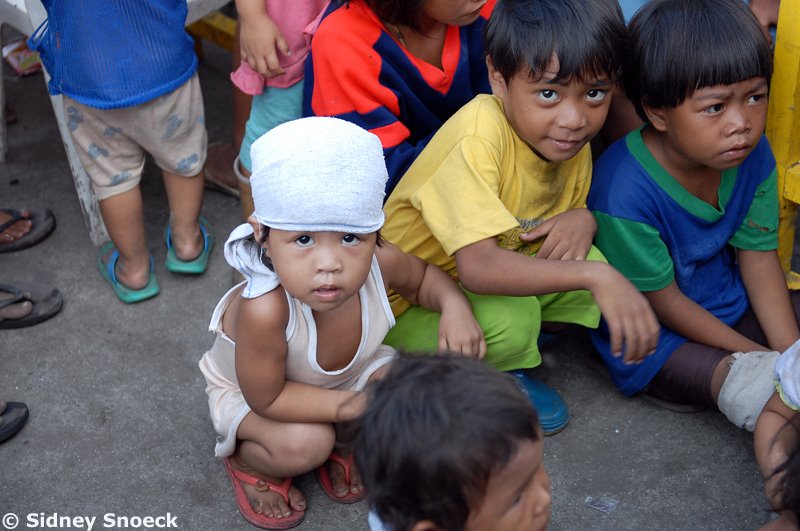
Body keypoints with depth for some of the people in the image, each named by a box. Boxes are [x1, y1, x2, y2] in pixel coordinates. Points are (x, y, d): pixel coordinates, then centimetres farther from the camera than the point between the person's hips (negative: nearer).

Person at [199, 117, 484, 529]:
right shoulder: (264, 310, -47)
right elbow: (265, 398, -31)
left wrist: (454, 306, -25)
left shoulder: (379, 263, -32)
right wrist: (348, 405, -35)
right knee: (304, 445, -33)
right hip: (250, 390, -4)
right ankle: (246, 461, 4)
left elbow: (422, 277, -5)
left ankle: (341, 443, 12)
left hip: (345, 373, 5)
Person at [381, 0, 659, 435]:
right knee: (511, 318, -34)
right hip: (408, 303, -7)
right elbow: (477, 268, -42)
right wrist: (596, 277, -48)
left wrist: (580, 219, -16)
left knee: (591, 264, -16)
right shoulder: (479, 135, -33)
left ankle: (504, 362, 3)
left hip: (489, 280, 7)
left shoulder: (573, 136, -9)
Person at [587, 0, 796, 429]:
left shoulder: (753, 156, -11)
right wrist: (755, 354, -17)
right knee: (755, 387, -28)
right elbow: (662, 299, -19)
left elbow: (758, 256, -3)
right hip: (654, 336, -7)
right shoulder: (625, 191, -30)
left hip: (730, 303, 7)